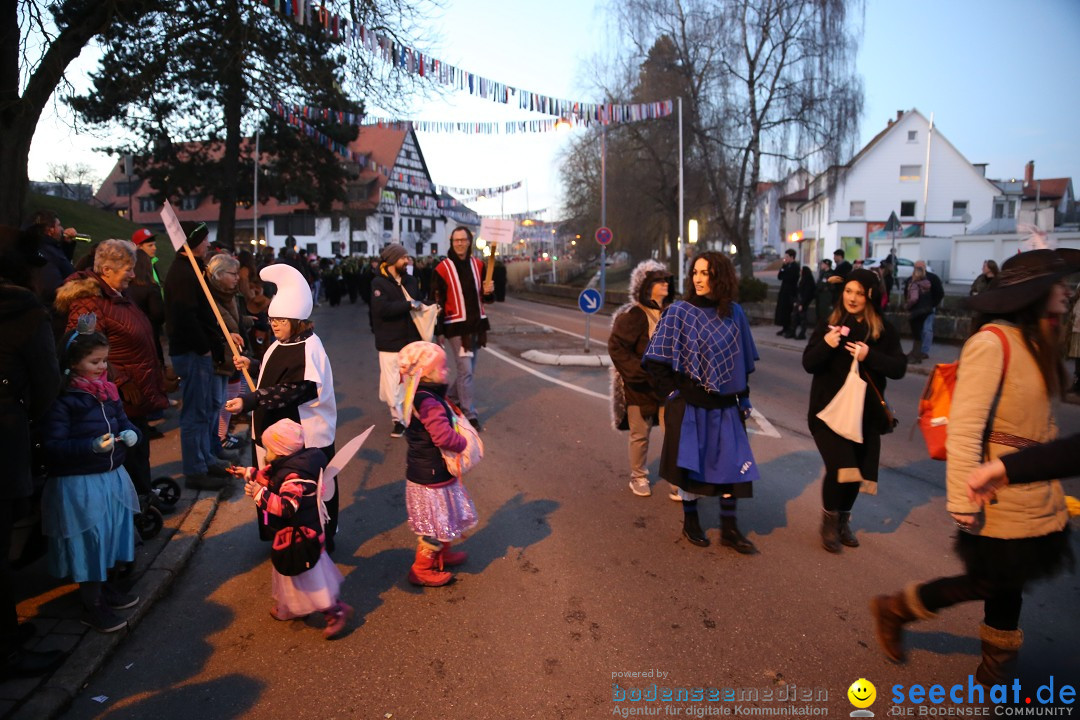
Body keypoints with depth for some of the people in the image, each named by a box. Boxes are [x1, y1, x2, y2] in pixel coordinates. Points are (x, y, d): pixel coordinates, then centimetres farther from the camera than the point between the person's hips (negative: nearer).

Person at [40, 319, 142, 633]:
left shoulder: (108, 390, 4)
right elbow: (52, 446, -18)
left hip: (113, 477, 7)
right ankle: (92, 606, 20)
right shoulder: (63, 398, -17)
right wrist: (91, 446, -30)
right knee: (88, 542, 3)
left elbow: (122, 420, 13)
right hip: (79, 485, -7)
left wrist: (131, 434, -8)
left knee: (113, 535, 18)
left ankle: (105, 587, 40)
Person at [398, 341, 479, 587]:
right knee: (436, 524, 6)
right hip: (432, 477, -10)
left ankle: (441, 555, 44)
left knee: (444, 519, 26)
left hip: (426, 471, 10)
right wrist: (463, 443, -19)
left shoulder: (421, 396, 4)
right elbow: (443, 436, -36)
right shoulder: (429, 403, -28)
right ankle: (421, 570, 21)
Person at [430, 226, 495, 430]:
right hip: (456, 327, -5)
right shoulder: (442, 269, -7)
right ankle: (470, 415, 0)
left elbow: (487, 298, 14)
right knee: (466, 370, -8)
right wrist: (439, 330, -7)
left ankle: (452, 399, 37)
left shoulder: (478, 265, 7)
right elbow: (437, 301, -5)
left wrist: (488, 292, -10)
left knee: (468, 369, 14)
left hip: (476, 325, 5)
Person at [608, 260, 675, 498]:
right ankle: (638, 478, 29)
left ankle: (677, 482, 11)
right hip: (640, 386, -4)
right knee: (640, 435, 10)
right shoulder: (632, 315, -12)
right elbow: (616, 347, -15)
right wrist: (641, 371, -18)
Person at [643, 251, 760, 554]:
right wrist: (672, 393, -9)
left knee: (733, 463, 6)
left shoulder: (734, 313, 2)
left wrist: (743, 397, 10)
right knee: (690, 463, 7)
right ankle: (690, 521, 27)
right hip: (690, 404, -3)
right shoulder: (680, 312, -8)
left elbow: (744, 359, 11)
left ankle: (729, 529, 20)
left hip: (726, 406, 3)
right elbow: (655, 359, -7)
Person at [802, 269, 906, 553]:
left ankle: (843, 520, 34)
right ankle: (829, 520, 11)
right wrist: (826, 344, -22)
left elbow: (899, 368, -5)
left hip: (865, 412, 2)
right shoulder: (828, 323, -1)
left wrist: (869, 355, -21)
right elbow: (808, 364, -3)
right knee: (839, 466, -14)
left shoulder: (884, 329, -1)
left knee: (856, 469, 10)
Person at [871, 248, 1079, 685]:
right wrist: (963, 502, -24)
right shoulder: (992, 342, -20)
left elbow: (1040, 419, 10)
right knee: (992, 582, 4)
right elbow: (964, 427, -23)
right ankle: (894, 610, 23)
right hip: (1002, 496, -8)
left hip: (1034, 495, 8)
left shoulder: (1034, 341, 8)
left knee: (1009, 583, 17)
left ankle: (997, 674, 34)